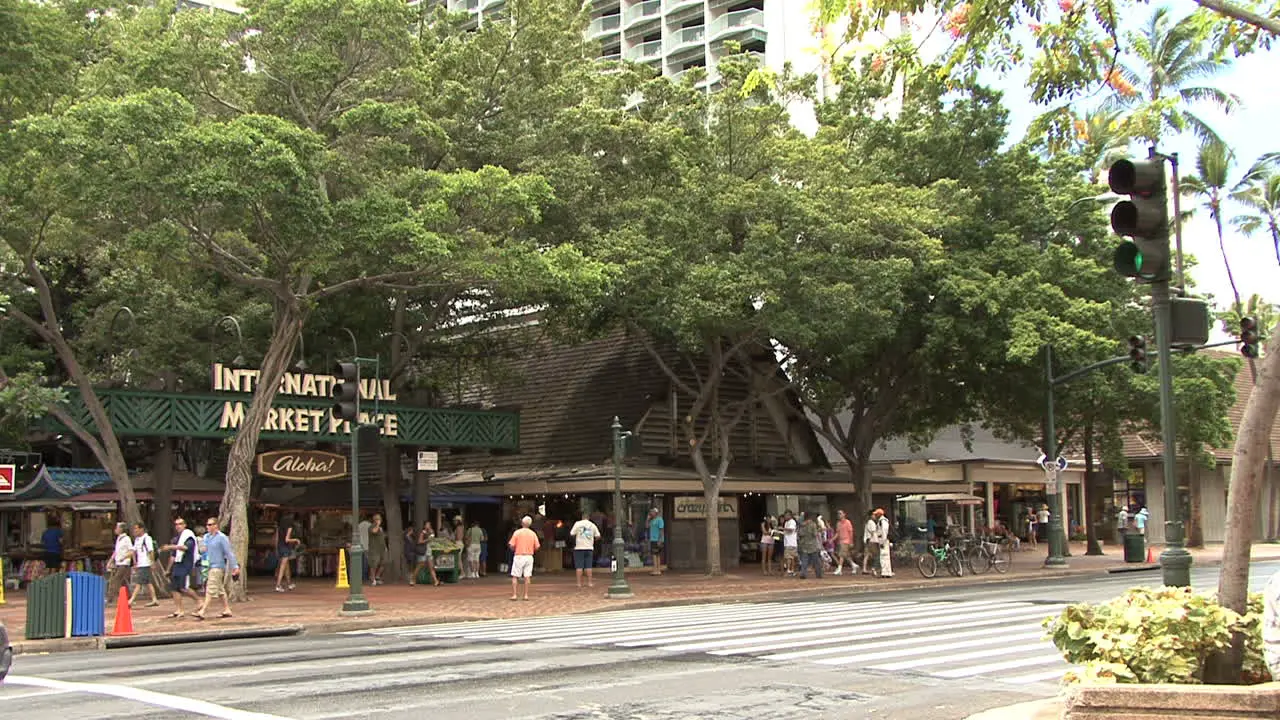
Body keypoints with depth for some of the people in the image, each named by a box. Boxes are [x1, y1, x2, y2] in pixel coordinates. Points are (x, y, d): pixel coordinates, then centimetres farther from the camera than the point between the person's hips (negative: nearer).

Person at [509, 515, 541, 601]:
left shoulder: (517, 532, -6)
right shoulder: (533, 534, 2)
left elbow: (512, 546, -8)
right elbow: (537, 547, 2)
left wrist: (513, 549, 13)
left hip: (519, 556, -3)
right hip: (529, 556, 3)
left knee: (515, 576, 4)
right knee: (527, 576, 5)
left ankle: (514, 595, -1)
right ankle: (526, 595, 2)